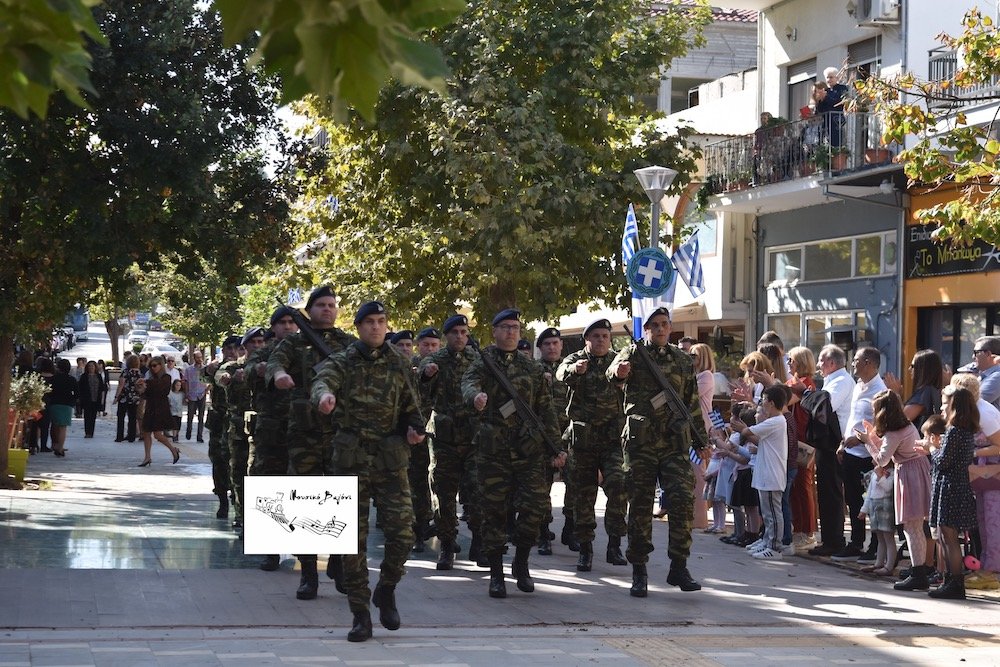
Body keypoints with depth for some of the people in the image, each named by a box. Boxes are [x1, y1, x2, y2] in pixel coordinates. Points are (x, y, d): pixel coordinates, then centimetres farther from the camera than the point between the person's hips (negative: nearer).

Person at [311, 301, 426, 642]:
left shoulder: (400, 364, 9)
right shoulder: (342, 362, 1)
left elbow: (410, 406, 20)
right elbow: (323, 380, -22)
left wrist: (415, 428, -2)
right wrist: (325, 394, -45)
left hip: (391, 460, 2)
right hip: (352, 460, -1)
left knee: (402, 533, -8)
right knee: (354, 539, 0)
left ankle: (386, 591, 19)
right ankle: (360, 615, 8)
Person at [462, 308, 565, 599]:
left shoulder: (532, 368, 15)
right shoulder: (483, 362, 5)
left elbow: (546, 409, 16)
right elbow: (469, 382, -18)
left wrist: (555, 447, 10)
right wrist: (476, 395, -43)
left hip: (529, 447, 2)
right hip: (492, 449, -2)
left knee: (534, 505, -7)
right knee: (494, 509, 0)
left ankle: (521, 563, 13)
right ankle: (496, 573, 10)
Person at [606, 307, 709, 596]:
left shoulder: (683, 361, 13)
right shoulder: (632, 355, 4)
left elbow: (693, 403, 20)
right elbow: (613, 375, -14)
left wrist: (703, 441, 18)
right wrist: (617, 374, -39)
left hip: (675, 444, 2)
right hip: (640, 442, -2)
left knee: (681, 500, -9)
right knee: (640, 505, 1)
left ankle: (679, 567, -2)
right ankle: (639, 571, 9)